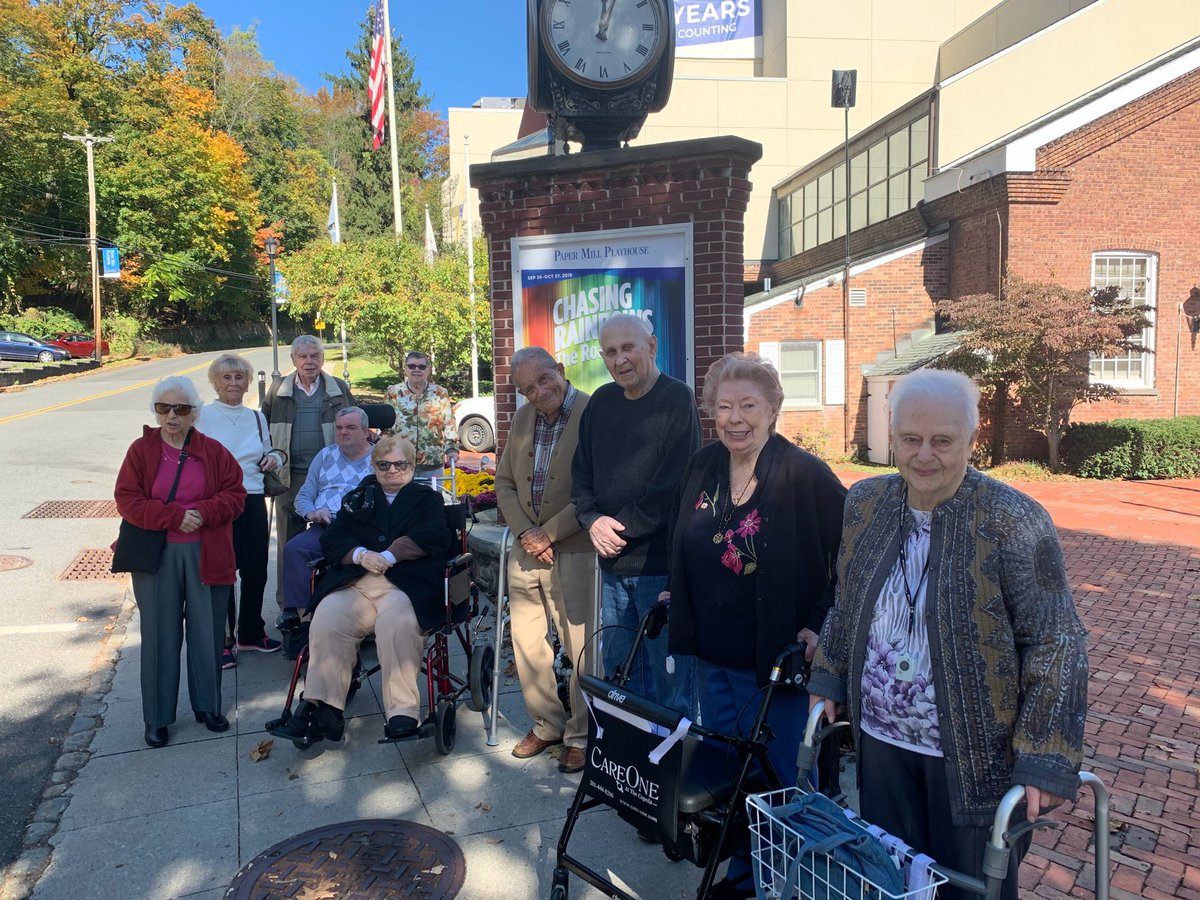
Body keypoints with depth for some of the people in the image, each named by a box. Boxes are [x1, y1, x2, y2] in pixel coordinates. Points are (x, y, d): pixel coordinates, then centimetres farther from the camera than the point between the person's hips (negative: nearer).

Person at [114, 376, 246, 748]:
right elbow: (127, 500, -6)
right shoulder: (141, 450, 0)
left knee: (207, 632, 8)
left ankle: (208, 706, 24)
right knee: (159, 634, 6)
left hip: (206, 555, 1)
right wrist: (174, 516, -18)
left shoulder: (213, 451, 2)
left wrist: (204, 513, -18)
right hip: (156, 556, -1)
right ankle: (157, 717, 19)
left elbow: (234, 494, 0)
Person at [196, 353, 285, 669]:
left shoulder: (257, 418, 14)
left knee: (256, 569, 10)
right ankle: (222, 641, 12)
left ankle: (252, 632, 28)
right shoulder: (202, 416, -3)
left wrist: (274, 458, 2)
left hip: (253, 501, 5)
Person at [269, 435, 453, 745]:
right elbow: (332, 538, 16)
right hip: (354, 583, 3)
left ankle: (403, 713, -36)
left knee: (396, 621, -36)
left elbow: (436, 536, 0)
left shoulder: (427, 497, 20)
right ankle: (321, 706, -28)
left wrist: (389, 555, -9)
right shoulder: (358, 498, 29)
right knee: (327, 618, -29)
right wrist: (360, 554, -5)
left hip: (407, 583, -3)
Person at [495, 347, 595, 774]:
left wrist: (548, 534, -14)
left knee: (580, 650, 2)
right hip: (526, 549, 7)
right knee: (526, 643, 15)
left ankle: (580, 736, 23)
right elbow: (504, 483, 11)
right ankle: (546, 724, 35)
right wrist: (525, 532, -4)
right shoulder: (522, 418, 9)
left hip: (573, 553, -7)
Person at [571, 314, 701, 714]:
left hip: (661, 564, -6)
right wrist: (593, 520, -4)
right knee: (618, 672, 16)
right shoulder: (601, 402, 12)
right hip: (612, 564, 7)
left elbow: (672, 484, -15)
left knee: (671, 680, 1)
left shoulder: (677, 399, -8)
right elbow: (581, 472, 14)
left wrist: (623, 529, -12)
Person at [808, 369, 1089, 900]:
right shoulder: (864, 503, -2)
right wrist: (829, 680, 10)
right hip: (882, 740, 4)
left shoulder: (1014, 521, -17)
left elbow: (1056, 643, -15)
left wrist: (1043, 761, -17)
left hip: (975, 757, -4)